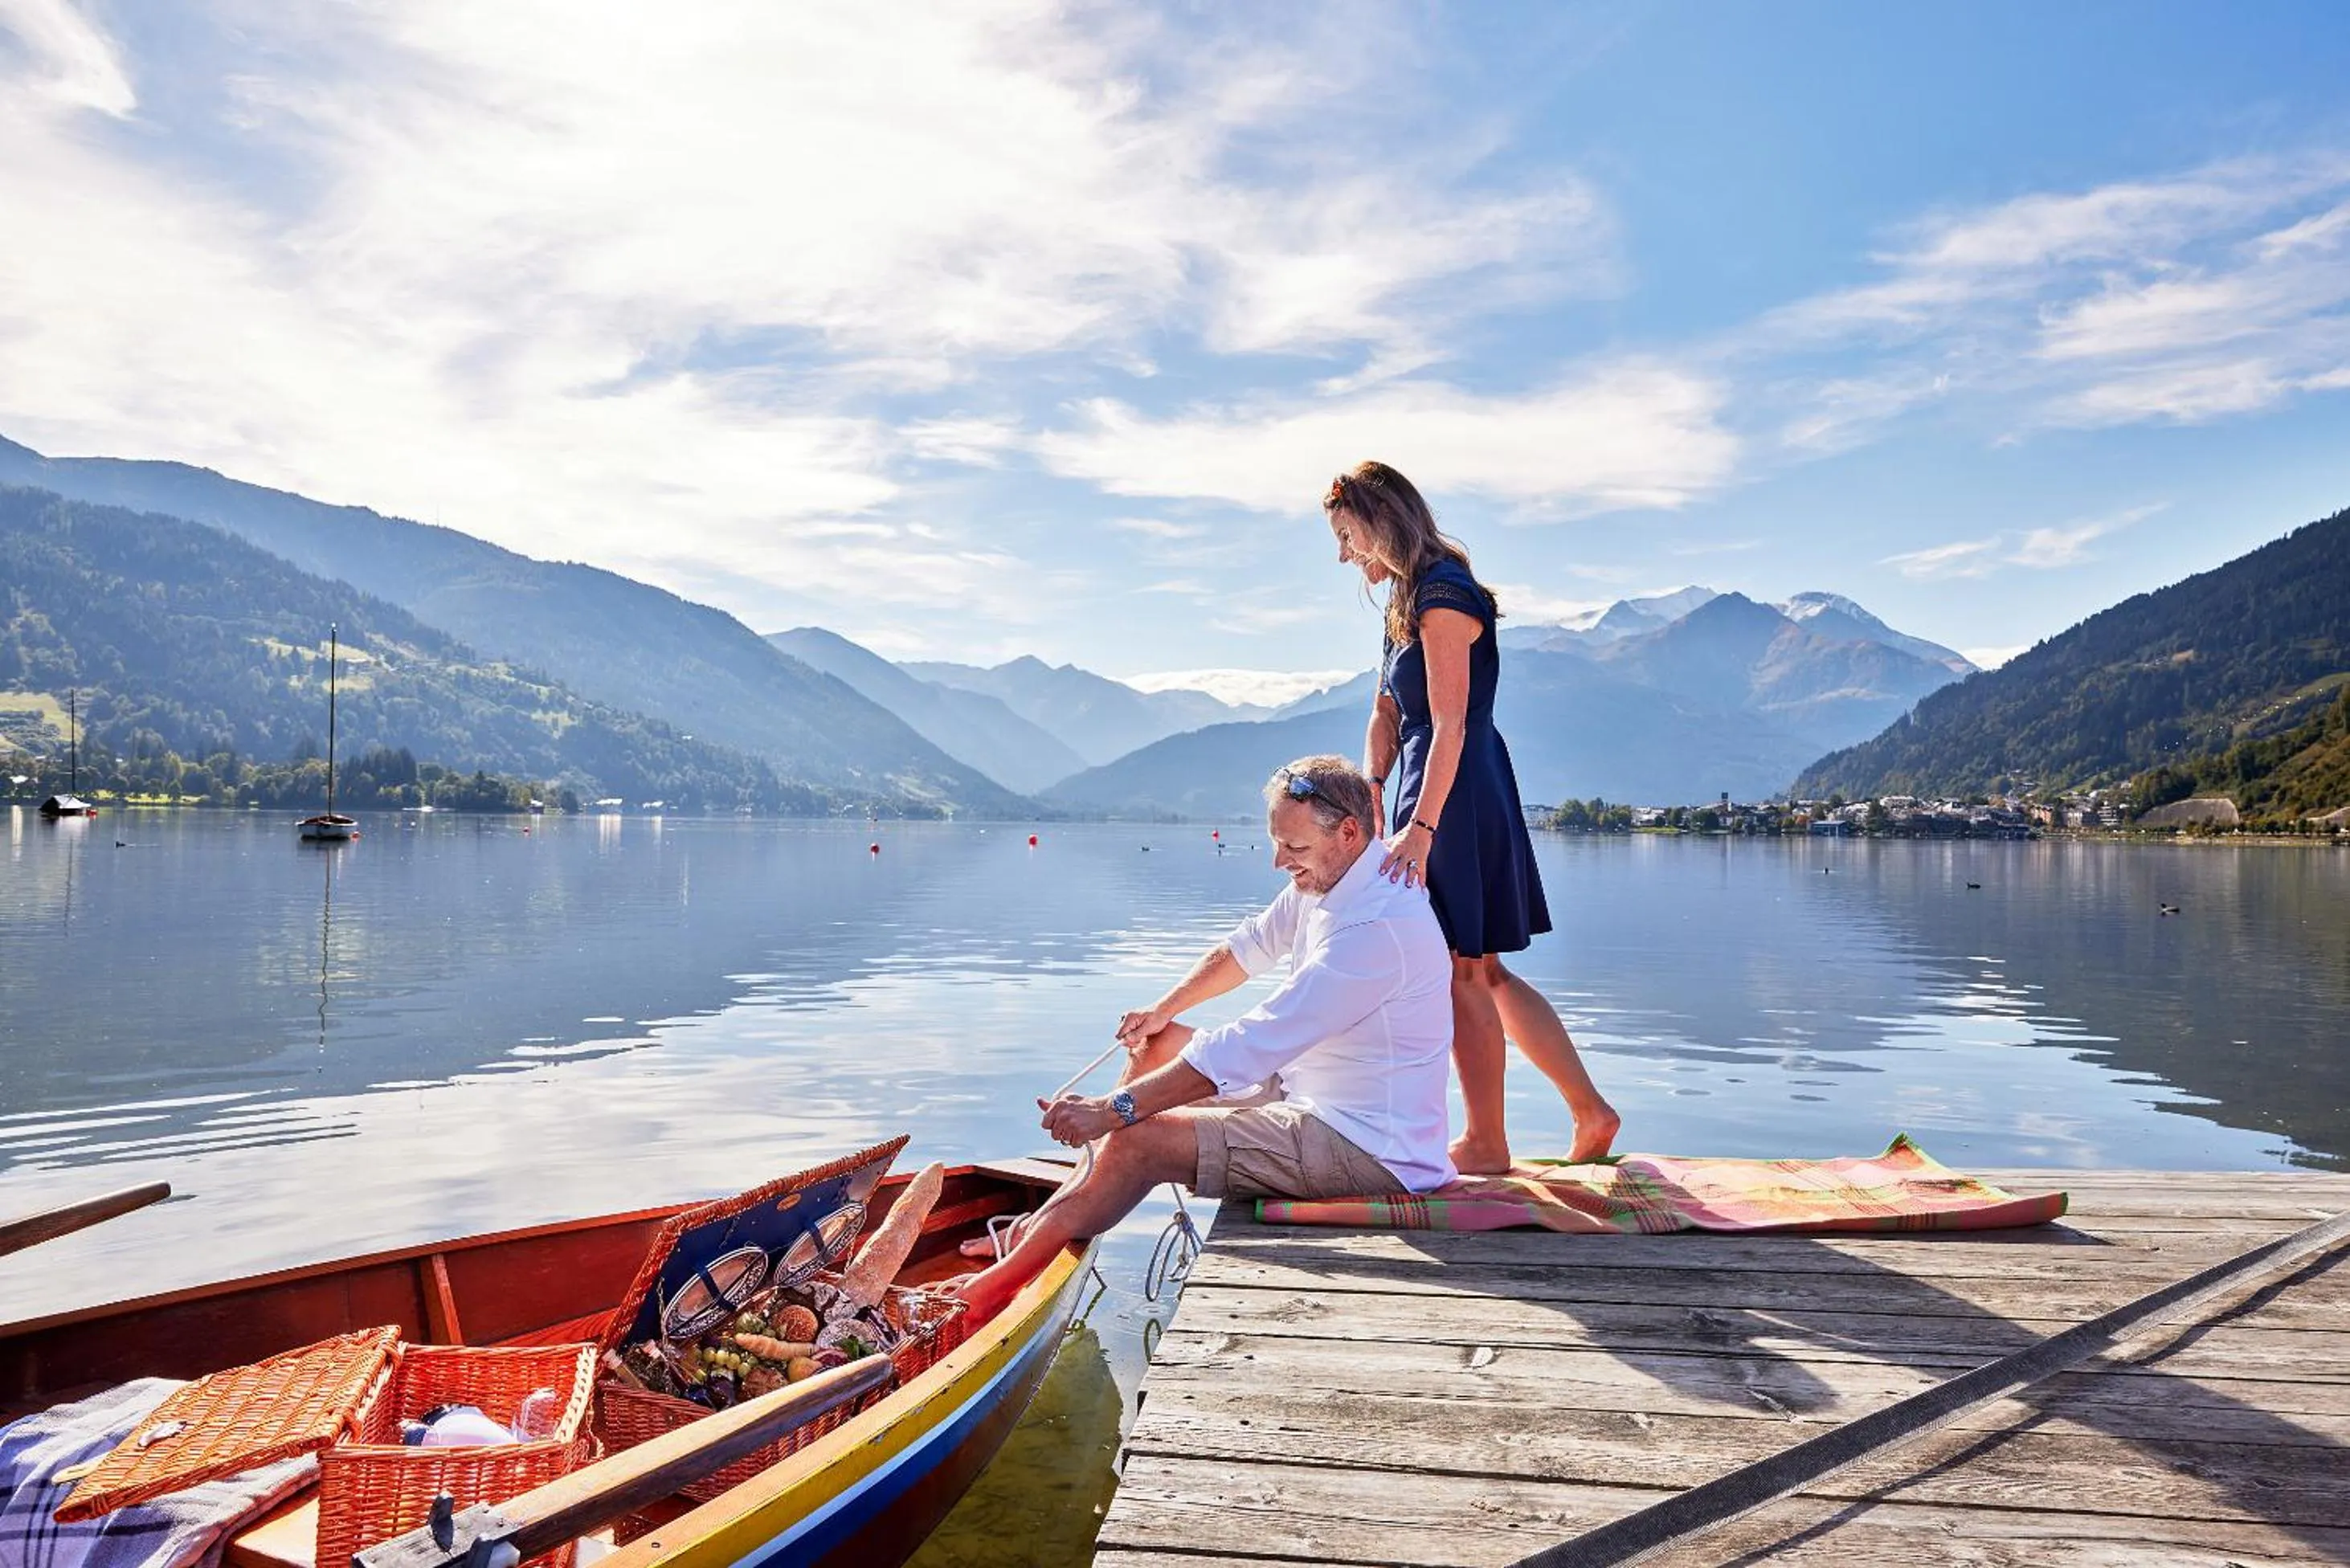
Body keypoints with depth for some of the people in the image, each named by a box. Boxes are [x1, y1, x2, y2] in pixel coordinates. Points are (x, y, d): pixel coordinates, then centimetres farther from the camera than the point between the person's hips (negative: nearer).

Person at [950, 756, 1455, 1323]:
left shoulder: (1378, 926, -29)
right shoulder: (1328, 876, 2)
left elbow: (1250, 1047, -31)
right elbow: (1252, 945, 19)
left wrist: (1114, 1109, -28)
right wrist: (1163, 1010, 9)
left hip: (1369, 1149, -10)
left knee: (1140, 1141, -18)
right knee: (1159, 1044, 12)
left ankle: (995, 1286, -4)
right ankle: (1045, 1225, 12)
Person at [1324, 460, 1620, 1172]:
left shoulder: (1443, 596, -15)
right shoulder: (1412, 600, 15)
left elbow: (1449, 726, -21)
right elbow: (1386, 714, 11)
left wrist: (1421, 828, -25)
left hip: (1457, 799, -10)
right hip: (1437, 796, 10)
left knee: (1463, 973, 0)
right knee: (1482, 972, 14)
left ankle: (1486, 1144, 13)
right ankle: (1590, 1112, 23)